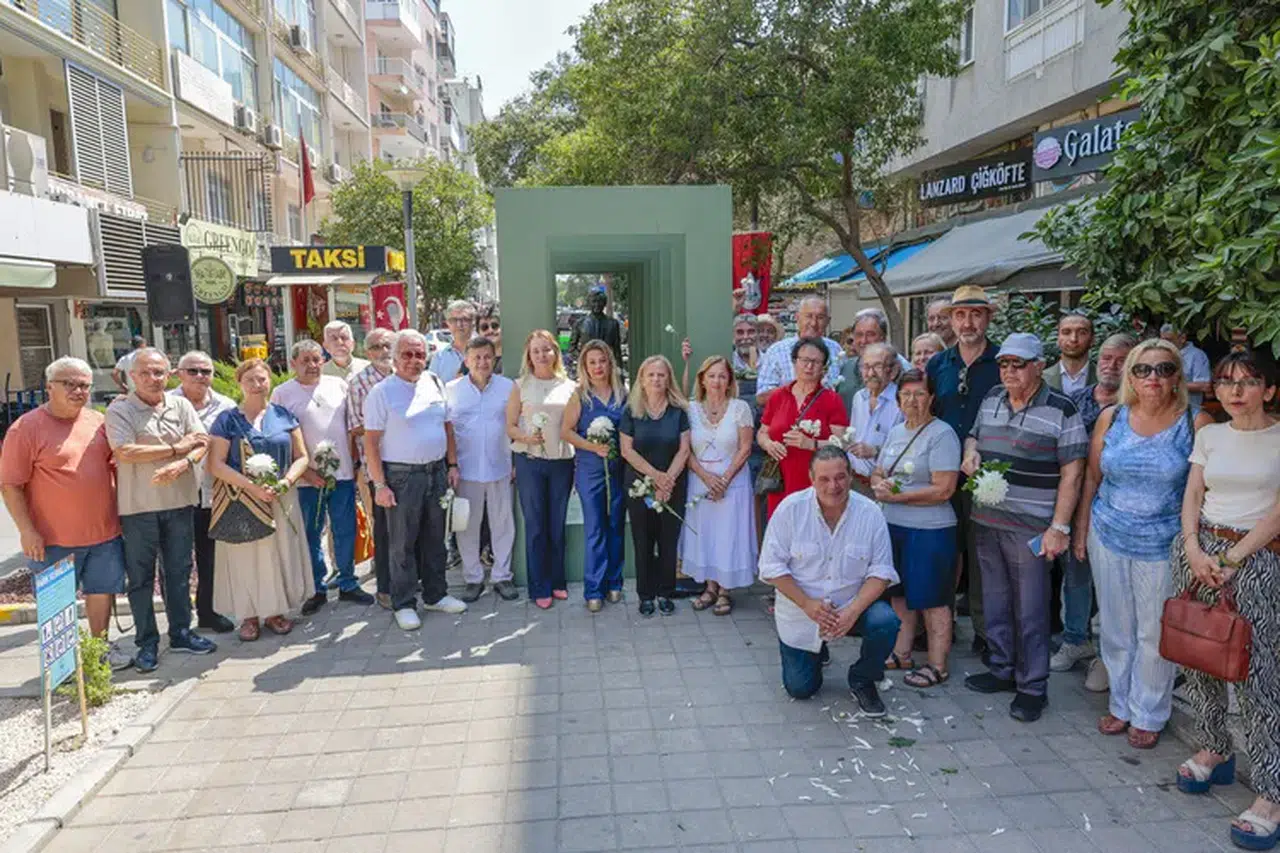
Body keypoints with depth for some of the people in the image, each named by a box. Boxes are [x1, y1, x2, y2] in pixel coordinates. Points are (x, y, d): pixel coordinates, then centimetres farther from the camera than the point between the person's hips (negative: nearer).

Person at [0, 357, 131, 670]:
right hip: (54, 538, -4)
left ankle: (100, 647, 30)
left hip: (105, 531, 5)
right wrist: (26, 530, -14)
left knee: (103, 590, 14)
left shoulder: (99, 422, 6)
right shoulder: (26, 428, -10)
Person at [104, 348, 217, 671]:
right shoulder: (119, 410, -5)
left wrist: (181, 464, -22)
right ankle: (147, 642, 19)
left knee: (179, 572, 13)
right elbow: (124, 452, -17)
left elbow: (202, 442, -2)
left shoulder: (181, 405, 7)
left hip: (180, 502, 4)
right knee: (141, 577, 7)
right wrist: (177, 448, -13)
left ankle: (180, 633, 26)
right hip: (138, 506, -3)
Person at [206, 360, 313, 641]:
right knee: (247, 556, 3)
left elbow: (301, 457, 6)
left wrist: (286, 481, -13)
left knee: (280, 554, 6)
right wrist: (252, 487, -18)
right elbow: (216, 464, -7)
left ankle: (275, 611, 21)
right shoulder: (227, 420, -1)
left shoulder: (284, 415, 6)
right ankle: (249, 615, 17)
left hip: (282, 499, 2)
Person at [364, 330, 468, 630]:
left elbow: (447, 427, 14)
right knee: (403, 543, 4)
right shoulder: (381, 392, -8)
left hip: (436, 471, 5)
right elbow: (371, 442, -10)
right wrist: (380, 485, -14)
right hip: (401, 476, -5)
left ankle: (435, 595, 28)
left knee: (434, 538, 14)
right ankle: (404, 604, 16)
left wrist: (452, 465, 9)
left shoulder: (435, 384, 8)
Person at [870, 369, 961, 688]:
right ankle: (901, 654, 31)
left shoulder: (941, 434, -12)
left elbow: (943, 490, -19)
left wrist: (896, 495, -16)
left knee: (932, 600, 3)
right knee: (899, 593, 16)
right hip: (893, 526, 7)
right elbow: (878, 473, 17)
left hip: (929, 531, -7)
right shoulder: (895, 432, 11)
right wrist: (878, 485, -7)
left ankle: (938, 666, 16)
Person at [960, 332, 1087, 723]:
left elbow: (1072, 473, -10)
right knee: (995, 601, 16)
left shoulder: (1060, 410, -9)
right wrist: (970, 452, 1)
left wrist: (1059, 528, -14)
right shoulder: (992, 400, 9)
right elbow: (973, 435, 25)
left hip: (1031, 527, -6)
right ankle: (1002, 669, 32)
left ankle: (1032, 687, 16)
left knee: (1030, 609, 2)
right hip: (986, 520, 6)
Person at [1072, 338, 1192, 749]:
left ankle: (1148, 715, 28)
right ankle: (1121, 705, 33)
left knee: (1155, 635, 8)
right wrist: (1080, 529, 7)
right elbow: (1092, 477, 7)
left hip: (1162, 546, -2)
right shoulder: (1111, 418, 0)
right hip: (1108, 538, 3)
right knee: (1116, 629, 15)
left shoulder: (1192, 423, -8)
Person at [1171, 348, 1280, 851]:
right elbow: (1192, 496, 9)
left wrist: (1232, 558, -14)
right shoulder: (1209, 435, 11)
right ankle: (1215, 752, 26)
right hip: (1200, 549, 5)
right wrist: (1193, 547, -7)